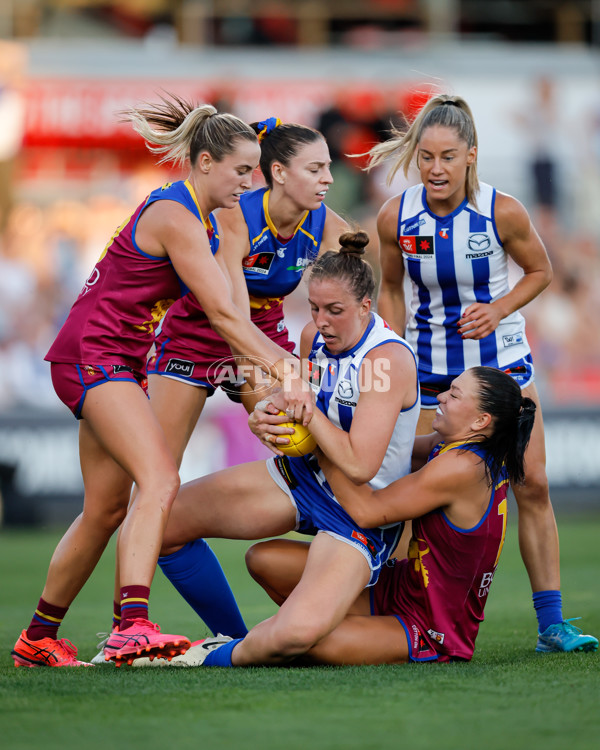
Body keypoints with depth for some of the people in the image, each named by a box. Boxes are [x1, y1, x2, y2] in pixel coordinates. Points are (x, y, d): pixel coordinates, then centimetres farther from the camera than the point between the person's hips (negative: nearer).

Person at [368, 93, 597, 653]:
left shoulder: (502, 212, -16)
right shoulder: (396, 217, -11)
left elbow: (540, 272, 1)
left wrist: (499, 309, -15)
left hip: (501, 360, -1)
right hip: (428, 369, 1)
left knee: (532, 485, -4)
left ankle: (550, 622, 1)